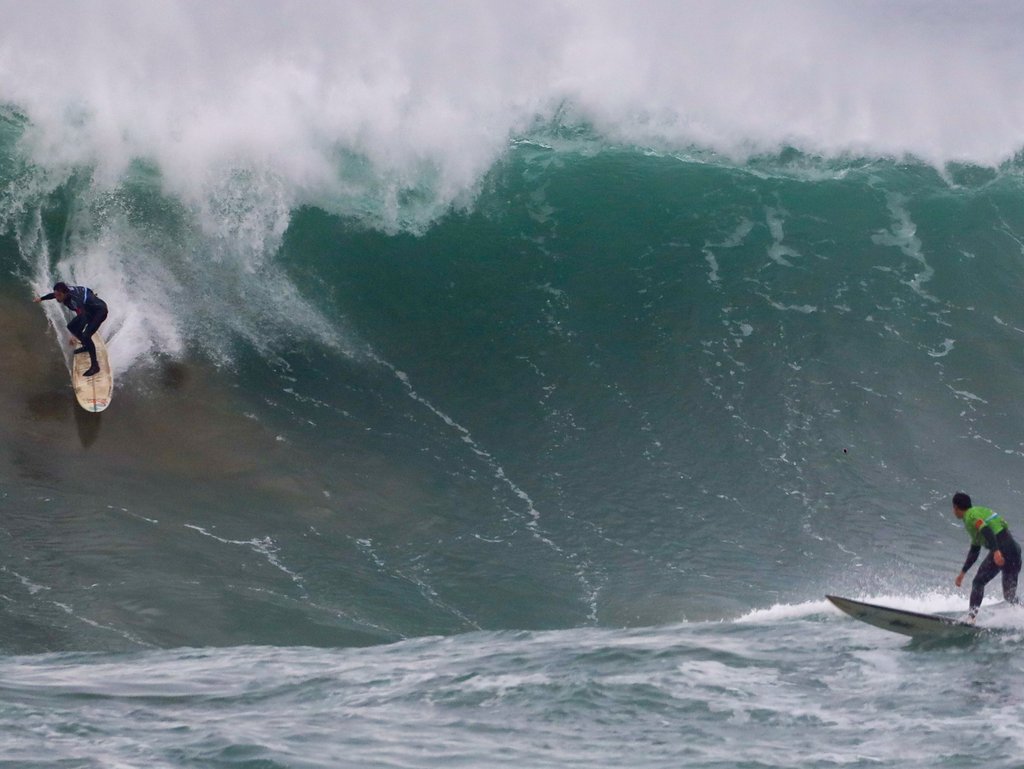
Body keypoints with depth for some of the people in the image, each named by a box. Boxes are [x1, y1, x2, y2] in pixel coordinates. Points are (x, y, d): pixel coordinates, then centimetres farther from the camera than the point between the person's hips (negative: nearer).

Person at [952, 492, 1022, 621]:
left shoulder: (970, 516, 0)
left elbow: (986, 530, -20)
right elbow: (974, 551, 33)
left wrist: (996, 551, -33)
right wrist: (962, 572, 36)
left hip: (1001, 548, -8)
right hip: (1014, 548, 8)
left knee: (978, 582, 1)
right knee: (1010, 595, 14)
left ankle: (971, 616, -8)